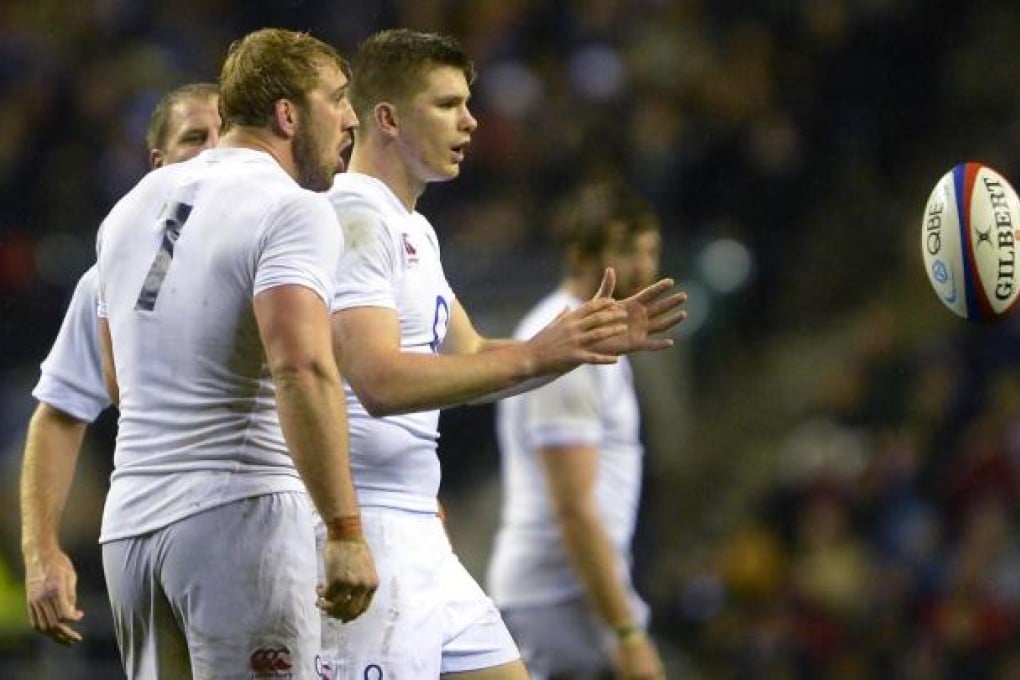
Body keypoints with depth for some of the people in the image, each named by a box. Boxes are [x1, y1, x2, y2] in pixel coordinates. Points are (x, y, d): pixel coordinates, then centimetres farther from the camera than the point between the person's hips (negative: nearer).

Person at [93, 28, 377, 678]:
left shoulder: (134, 205, 17)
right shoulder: (294, 210, -8)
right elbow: (301, 368, -23)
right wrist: (345, 532, -24)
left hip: (129, 520, 7)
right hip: (240, 516, -7)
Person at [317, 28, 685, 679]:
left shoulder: (414, 229, 20)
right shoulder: (356, 219, -13)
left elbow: (469, 362, 26)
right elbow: (379, 381, -24)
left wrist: (588, 340, 14)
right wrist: (532, 356, -25)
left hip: (419, 537, 10)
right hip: (364, 528, -10)